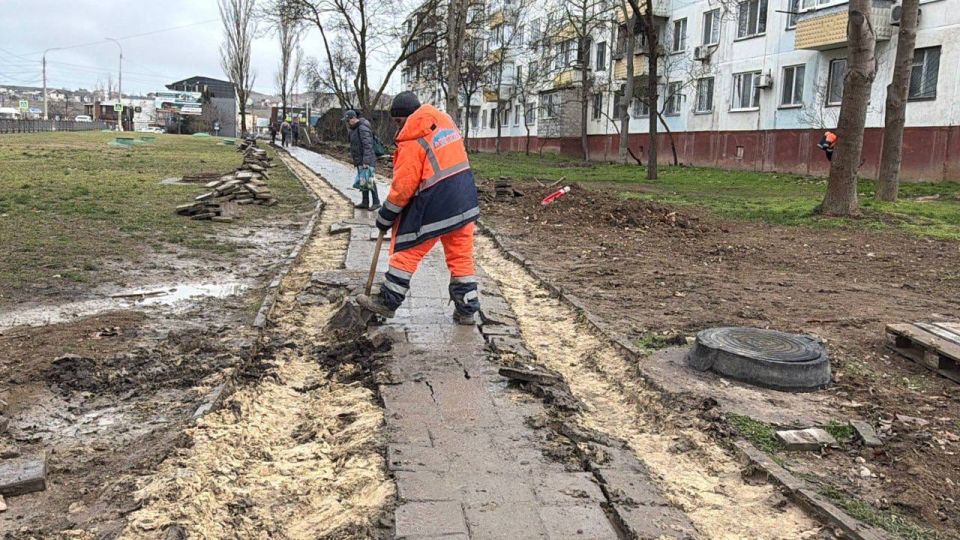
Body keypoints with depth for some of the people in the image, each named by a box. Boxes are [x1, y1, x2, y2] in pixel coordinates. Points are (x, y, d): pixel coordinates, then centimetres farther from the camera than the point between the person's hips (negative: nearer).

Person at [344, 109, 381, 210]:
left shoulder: (363, 128, -17)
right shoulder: (355, 128, 14)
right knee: (362, 181, 11)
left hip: (366, 161, -10)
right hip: (360, 161, 10)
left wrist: (366, 161, -27)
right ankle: (365, 202, 16)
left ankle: (376, 202, 0)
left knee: (368, 181, -7)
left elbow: (367, 145, -24)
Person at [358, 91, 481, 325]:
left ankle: (387, 302, 17)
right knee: (461, 256, 11)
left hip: (433, 208, -7)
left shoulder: (412, 141, -13)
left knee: (406, 251, 8)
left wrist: (385, 217, -1)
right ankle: (467, 309, 15)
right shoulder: (446, 121, 9)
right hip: (464, 202, 7)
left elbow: (403, 186, -12)